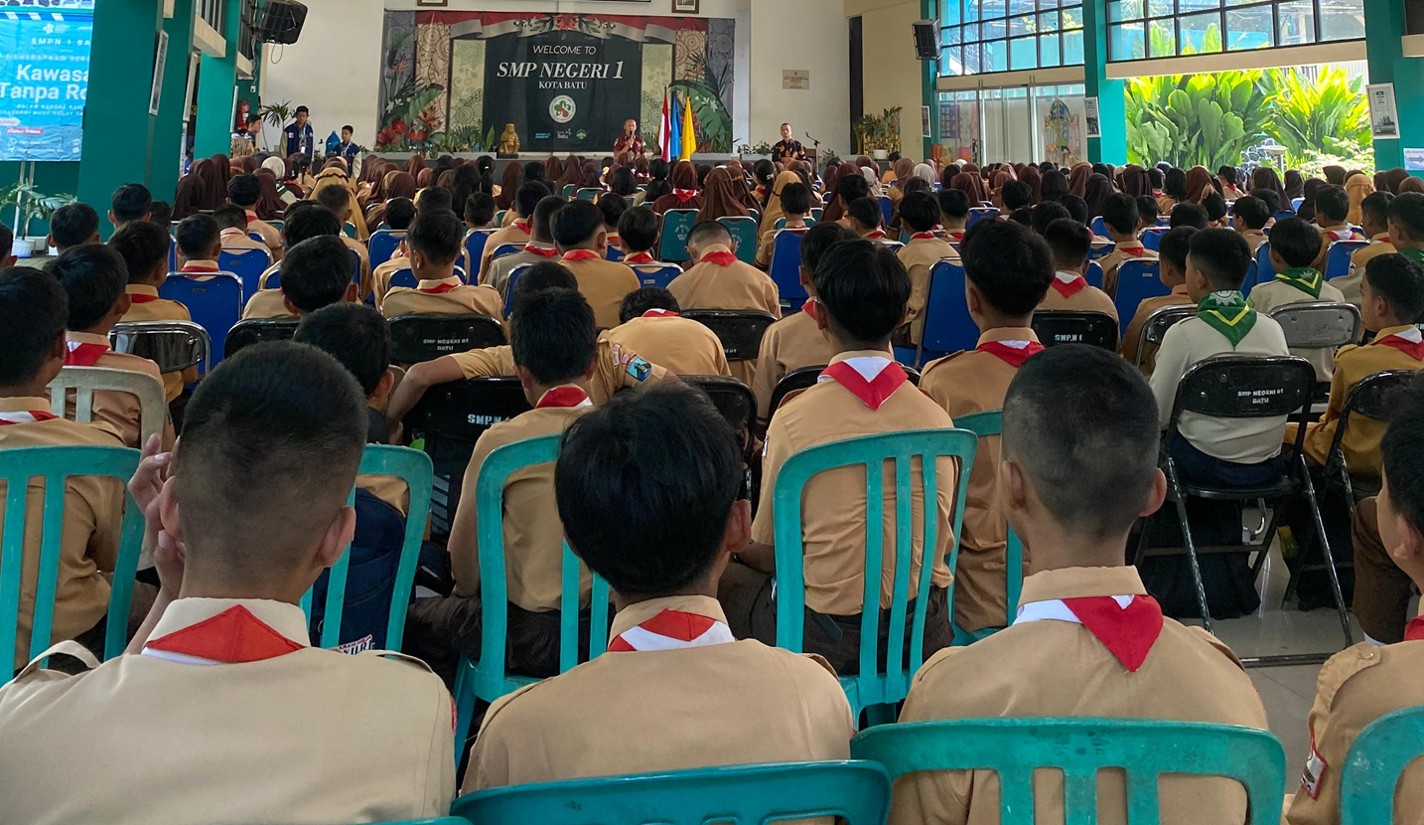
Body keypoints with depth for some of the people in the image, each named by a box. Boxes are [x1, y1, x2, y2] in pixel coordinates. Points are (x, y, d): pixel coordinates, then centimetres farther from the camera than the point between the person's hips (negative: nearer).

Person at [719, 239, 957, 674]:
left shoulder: (795, 418, -15)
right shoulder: (934, 415, -5)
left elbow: (768, 555, -5)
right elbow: (939, 543, 7)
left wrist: (737, 551, 18)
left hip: (827, 638, -4)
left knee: (725, 580, 19)